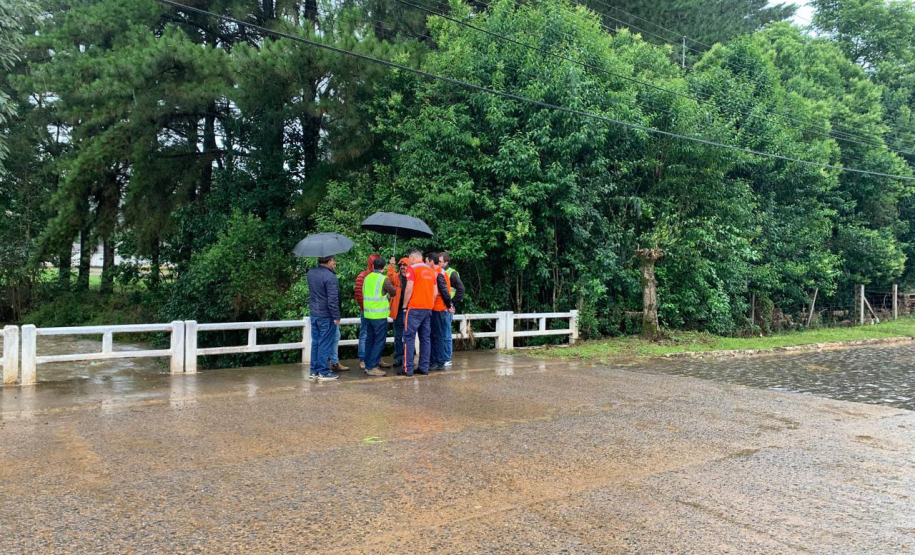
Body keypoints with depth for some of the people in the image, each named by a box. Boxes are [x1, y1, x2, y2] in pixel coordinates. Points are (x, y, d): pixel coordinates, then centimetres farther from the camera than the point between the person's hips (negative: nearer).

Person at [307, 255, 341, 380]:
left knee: (315, 342, 14)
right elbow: (332, 300, -21)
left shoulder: (310, 273, 5)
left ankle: (313, 371, 19)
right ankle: (323, 372, 7)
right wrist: (336, 316, -12)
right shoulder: (330, 277, -20)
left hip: (313, 314, 8)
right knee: (325, 344, 1)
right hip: (326, 316, -8)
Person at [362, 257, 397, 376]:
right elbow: (394, 293, -2)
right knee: (379, 342, 0)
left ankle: (368, 365, 20)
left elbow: (364, 293, 13)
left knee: (369, 340, 15)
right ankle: (372, 367, -1)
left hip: (368, 314, 6)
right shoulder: (384, 279, -10)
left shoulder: (367, 278, 7)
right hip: (379, 315, -6)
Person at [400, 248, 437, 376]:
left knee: (409, 337, -2)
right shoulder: (431, 270, 12)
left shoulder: (412, 269, -6)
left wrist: (405, 304, -3)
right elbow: (435, 292, 11)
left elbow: (409, 289, -14)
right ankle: (424, 368, 11)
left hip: (414, 308, -6)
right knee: (425, 338, 9)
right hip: (428, 308, 6)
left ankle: (408, 369, -4)